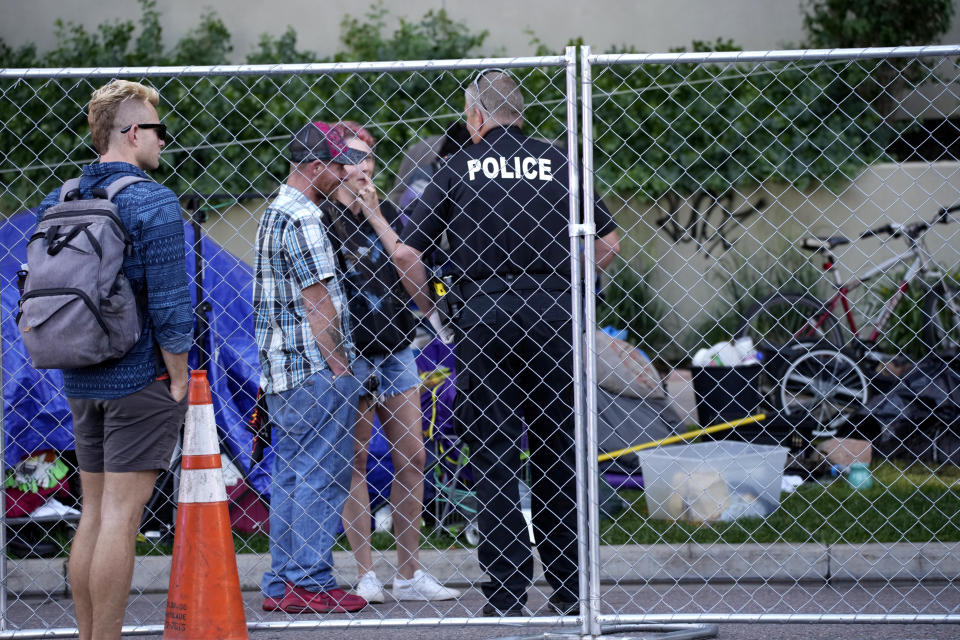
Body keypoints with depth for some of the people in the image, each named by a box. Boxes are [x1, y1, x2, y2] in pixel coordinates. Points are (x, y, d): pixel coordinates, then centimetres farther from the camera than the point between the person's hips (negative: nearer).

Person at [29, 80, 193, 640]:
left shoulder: (57, 203, 8)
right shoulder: (154, 204, -13)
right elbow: (169, 305, -17)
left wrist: (70, 357, 16)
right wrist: (179, 380, -9)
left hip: (81, 382, 7)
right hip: (143, 379, -7)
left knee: (94, 511, 14)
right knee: (121, 515, -5)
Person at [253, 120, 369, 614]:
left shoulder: (275, 214, 18)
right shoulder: (302, 219, -14)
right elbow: (317, 302, -17)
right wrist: (340, 366, -13)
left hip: (281, 370, 10)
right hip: (314, 367, -10)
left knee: (290, 477, 11)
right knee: (321, 478, -7)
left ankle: (282, 585, 11)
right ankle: (311, 583, -7)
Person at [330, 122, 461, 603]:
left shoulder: (384, 212, 12)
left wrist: (375, 216, -7)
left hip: (395, 350, 6)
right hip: (349, 353, -6)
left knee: (412, 457, 5)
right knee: (356, 461, -4)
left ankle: (409, 573, 11)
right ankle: (364, 576, -1)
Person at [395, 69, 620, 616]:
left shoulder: (459, 168, 3)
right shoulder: (556, 163, 8)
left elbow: (406, 252, -1)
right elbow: (609, 242, 12)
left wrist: (427, 305, 14)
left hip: (484, 315, -2)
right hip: (554, 314, 2)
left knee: (494, 458, 1)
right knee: (558, 452, 9)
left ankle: (507, 595, -1)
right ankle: (570, 588, 12)